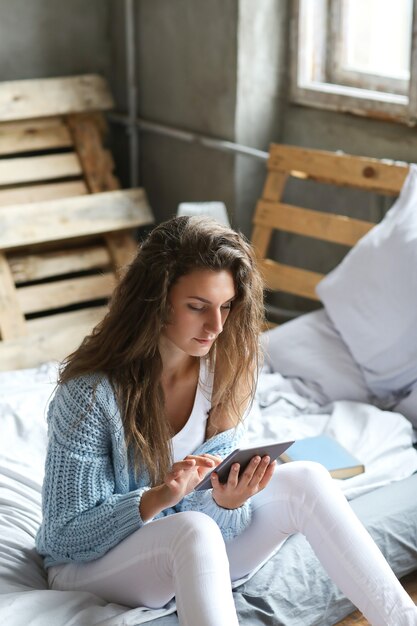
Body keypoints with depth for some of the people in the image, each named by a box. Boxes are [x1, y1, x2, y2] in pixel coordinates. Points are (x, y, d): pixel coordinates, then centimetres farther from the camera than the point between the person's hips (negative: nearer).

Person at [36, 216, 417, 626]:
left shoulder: (224, 371, -7)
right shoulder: (91, 393, -23)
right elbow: (66, 536, -18)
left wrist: (227, 500, -27)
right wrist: (158, 498, -33)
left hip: (189, 555, 5)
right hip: (88, 565, -5)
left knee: (305, 480, -17)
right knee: (194, 530, -37)